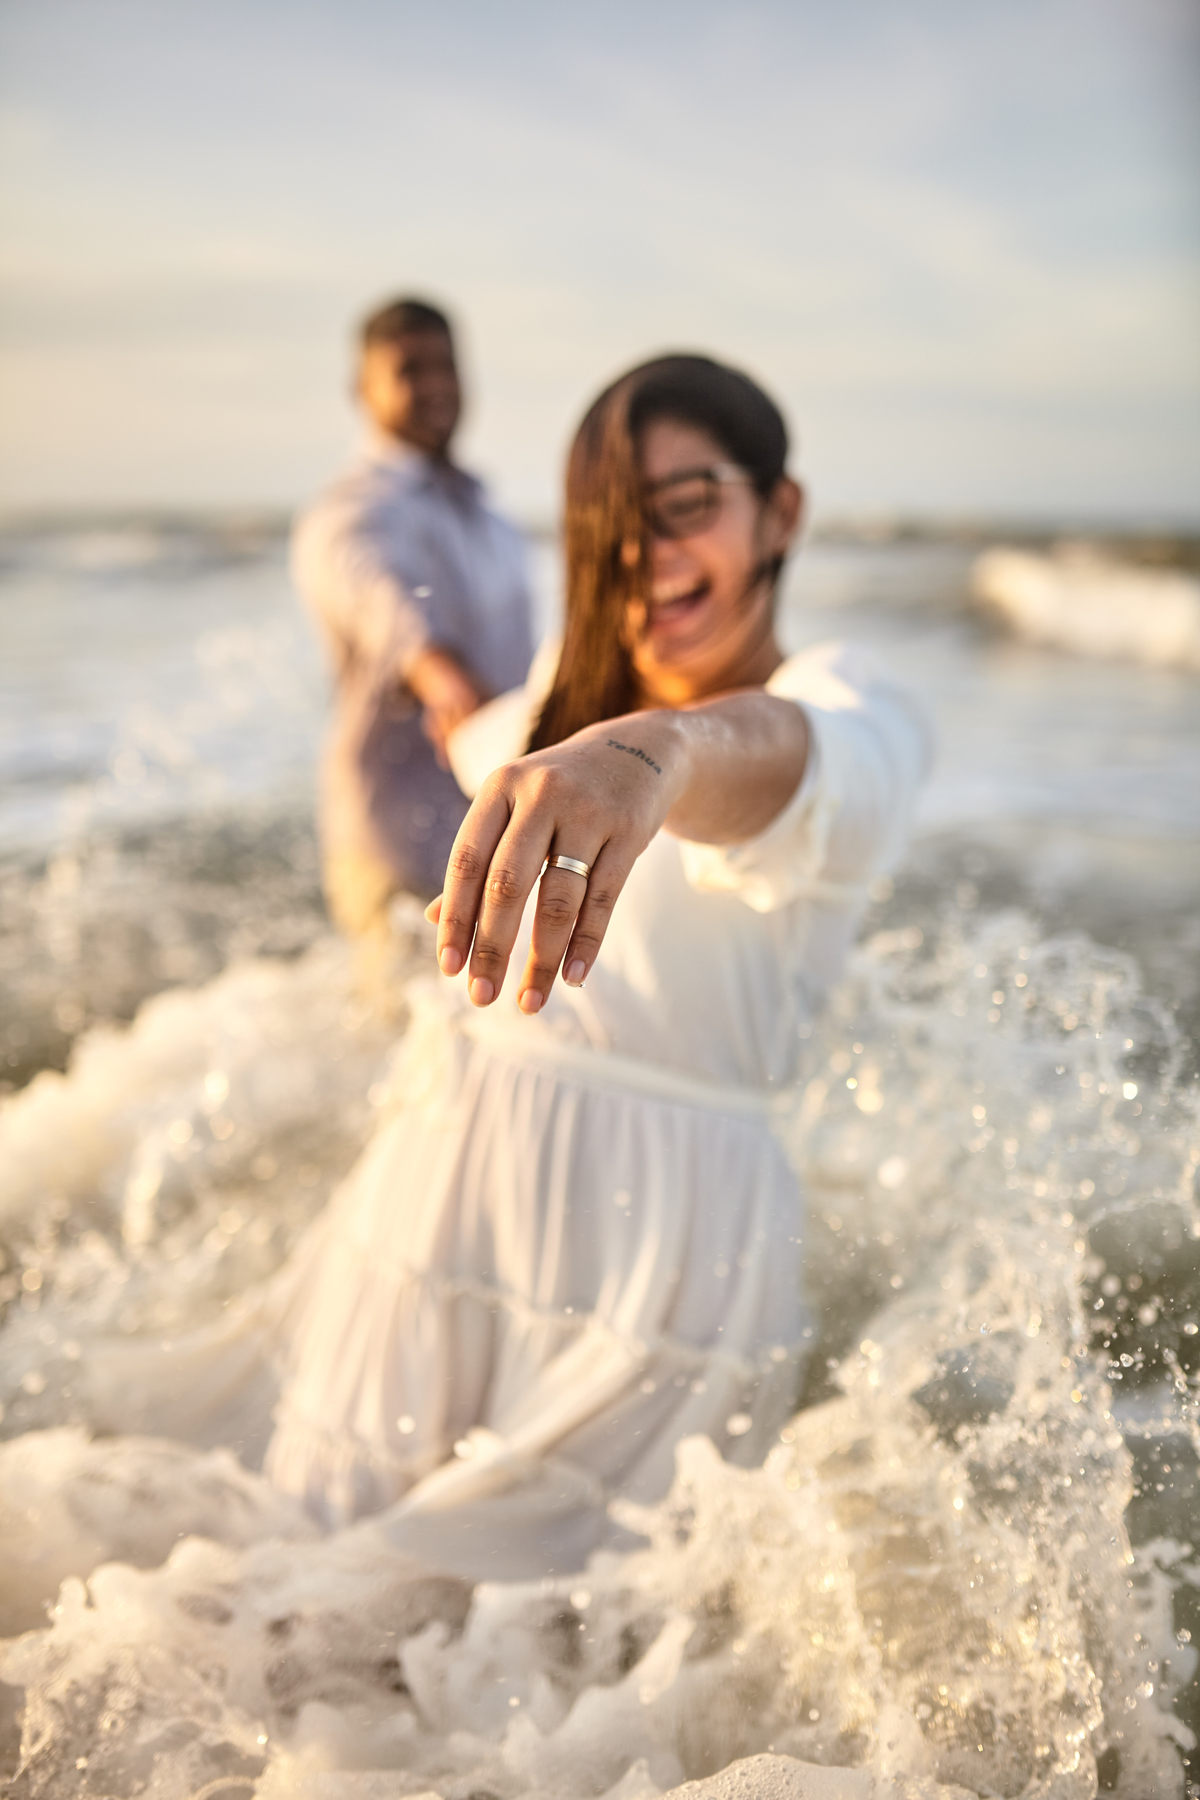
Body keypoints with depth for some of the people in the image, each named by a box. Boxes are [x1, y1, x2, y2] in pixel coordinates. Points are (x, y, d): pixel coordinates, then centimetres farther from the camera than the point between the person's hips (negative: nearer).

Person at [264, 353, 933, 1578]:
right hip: (432, 1199, 7)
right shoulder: (562, 704, 14)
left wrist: (656, 750, -52)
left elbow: (799, 766, -33)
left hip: (649, 1242, -6)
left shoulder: (846, 705, -7)